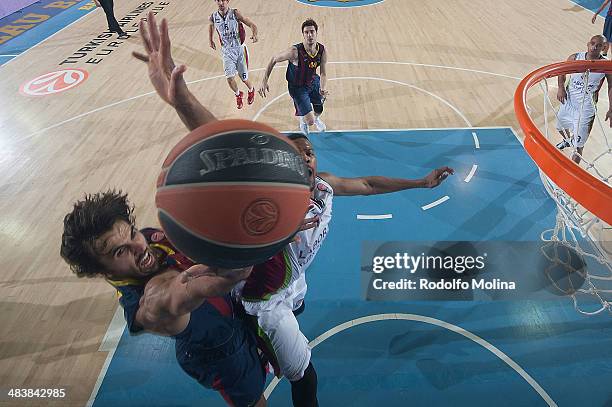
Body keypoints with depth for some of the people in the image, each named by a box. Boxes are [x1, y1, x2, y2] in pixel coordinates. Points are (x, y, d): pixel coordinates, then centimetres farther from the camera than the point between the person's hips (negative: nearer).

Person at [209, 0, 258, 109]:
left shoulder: (235, 13, -13)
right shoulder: (213, 17, -5)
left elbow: (252, 25, -14)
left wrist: (254, 35, -34)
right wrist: (210, 40, 16)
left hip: (240, 49, -2)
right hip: (227, 51, 2)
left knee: (244, 78, 7)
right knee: (230, 78, -11)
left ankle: (251, 90, 43)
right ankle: (238, 95, 23)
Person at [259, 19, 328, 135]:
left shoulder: (323, 50, -18)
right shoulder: (295, 51, -32)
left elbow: (323, 73, -11)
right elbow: (274, 60, -18)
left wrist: (323, 89, -32)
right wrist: (264, 81, -22)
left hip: (313, 81, 5)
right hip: (298, 87, -5)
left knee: (319, 109, 28)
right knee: (310, 121, -6)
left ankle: (316, 118, 67)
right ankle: (303, 119, 34)